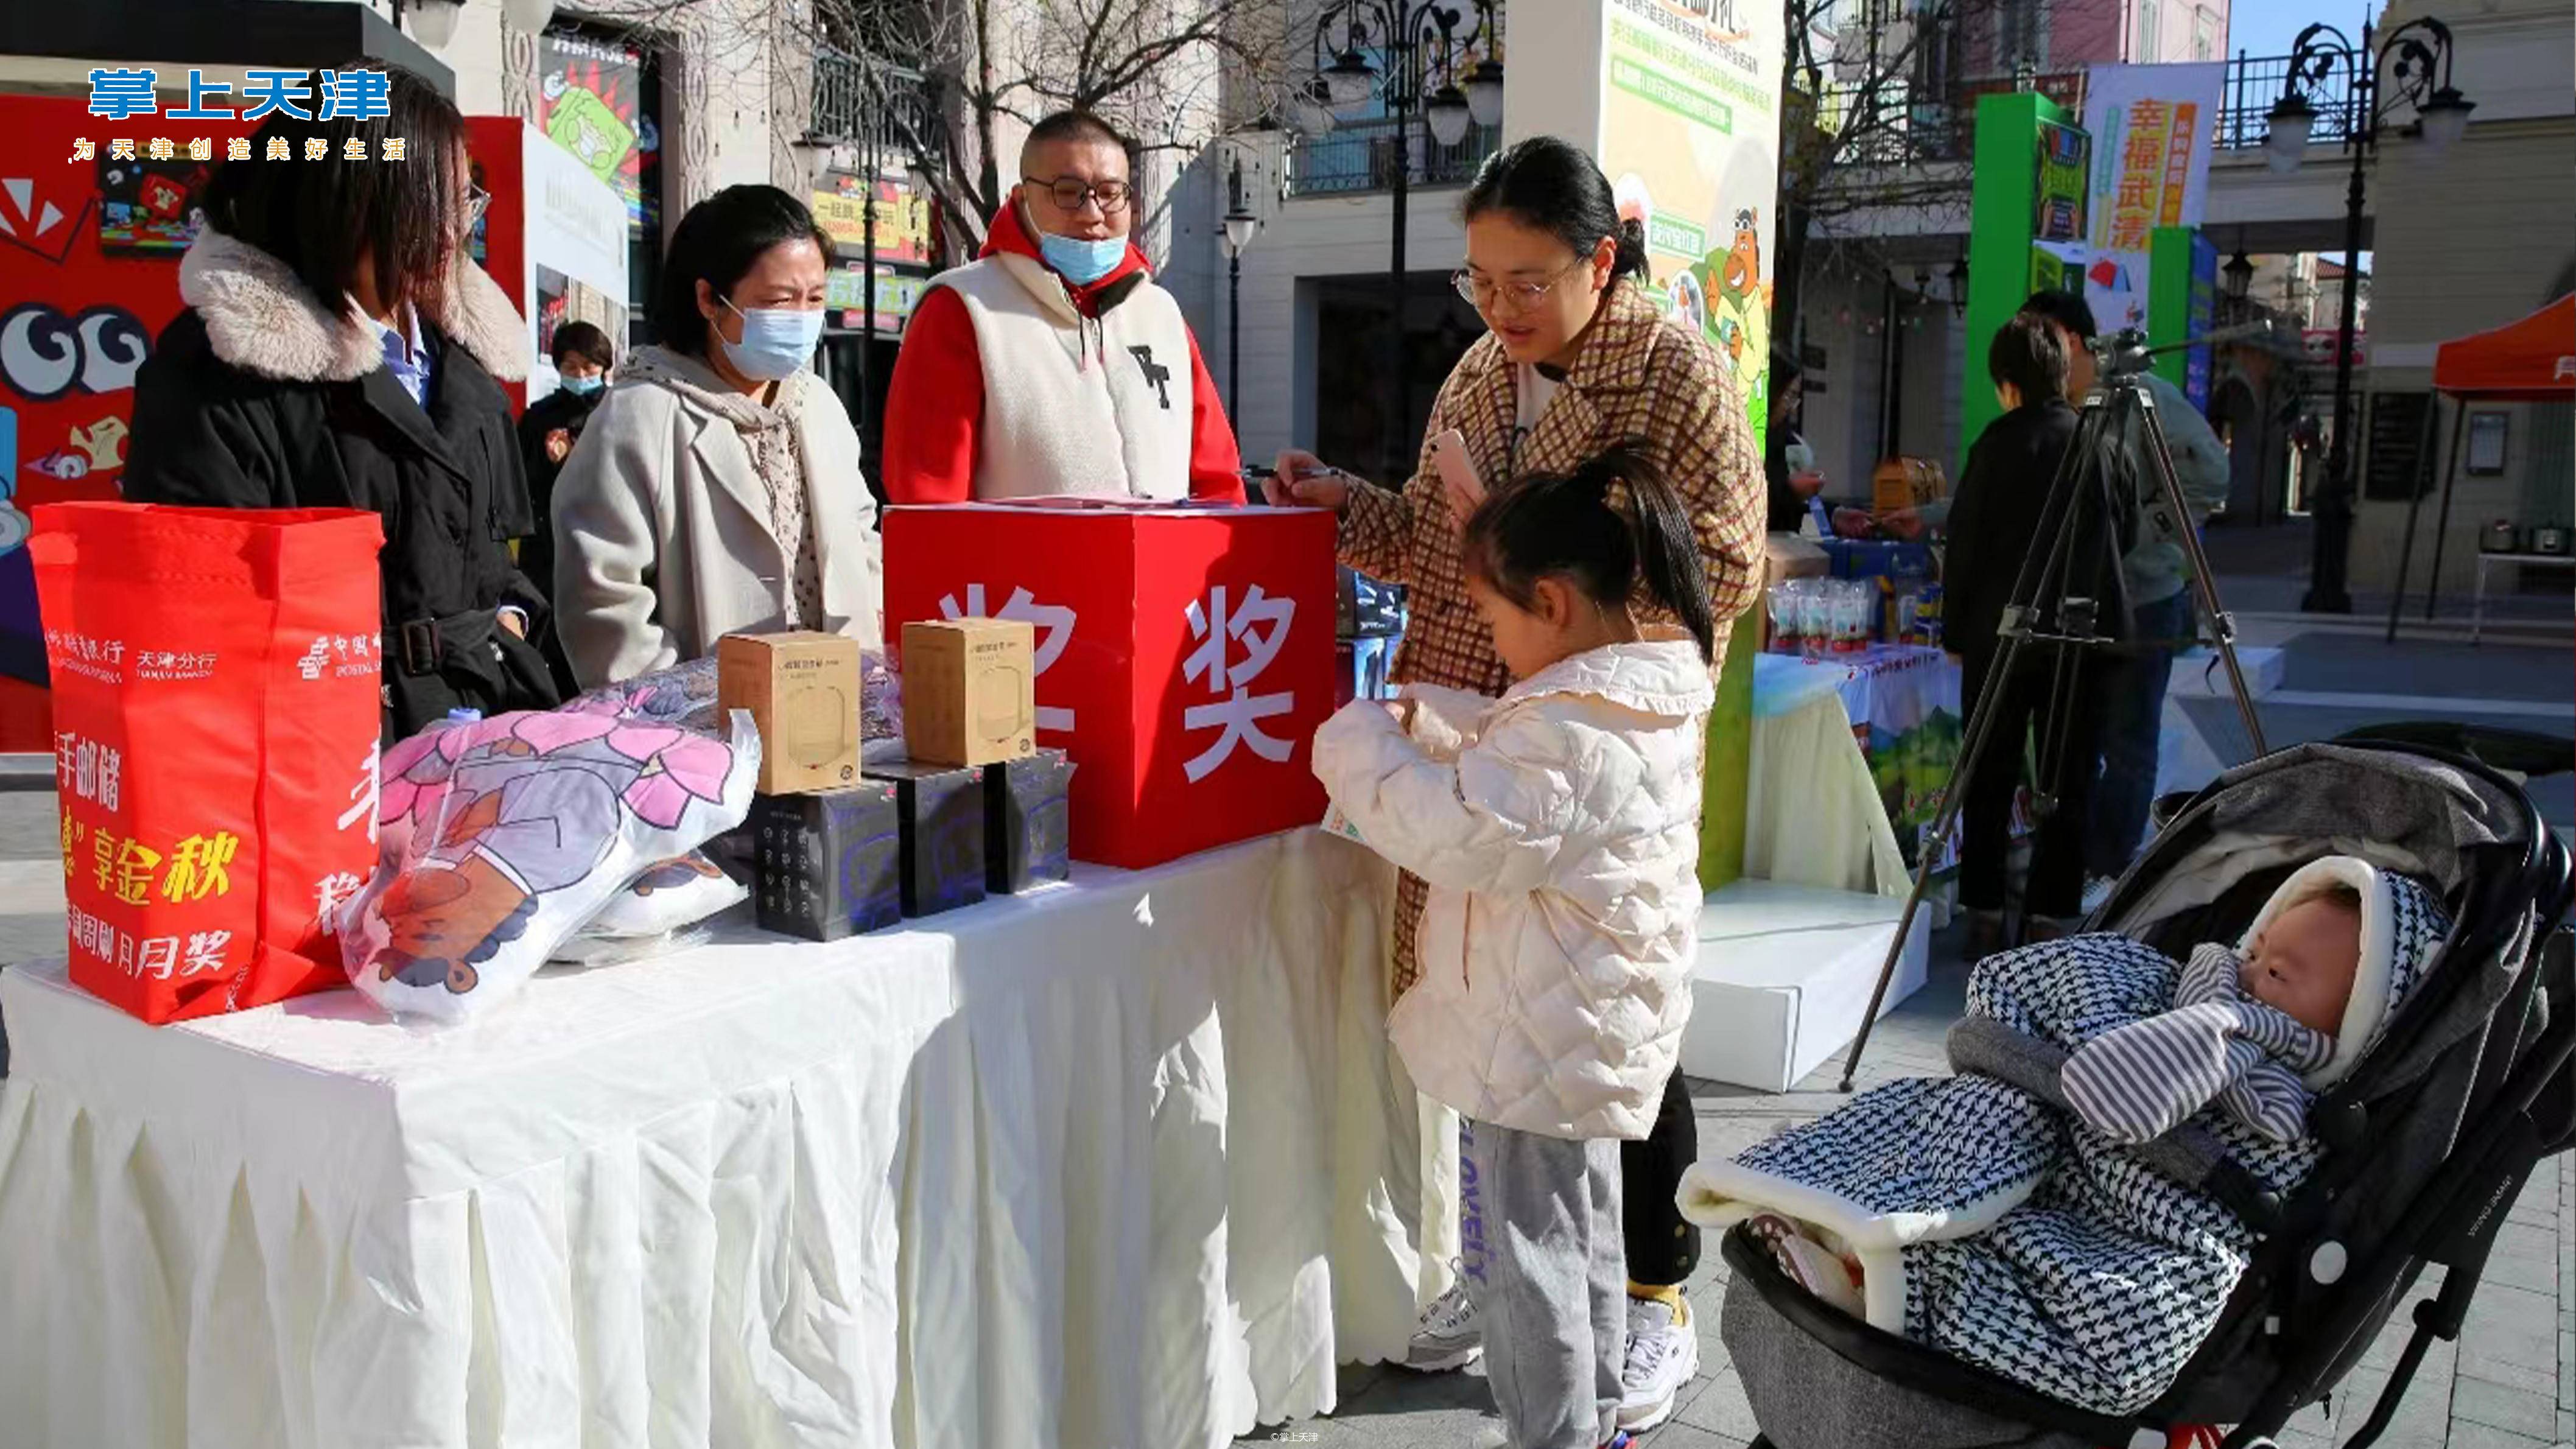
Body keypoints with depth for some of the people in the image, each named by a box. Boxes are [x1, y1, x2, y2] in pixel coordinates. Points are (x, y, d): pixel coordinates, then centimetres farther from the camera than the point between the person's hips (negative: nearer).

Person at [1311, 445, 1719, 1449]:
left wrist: (1362, 742, -16)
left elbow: (1456, 834, -29)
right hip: (1592, 1031, 11)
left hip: (1540, 1047, -11)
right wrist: (1427, 739, 8)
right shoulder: (1649, 700, 5)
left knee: (1534, 1257, 4)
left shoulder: (1569, 731, -28)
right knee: (1586, 1236, 23)